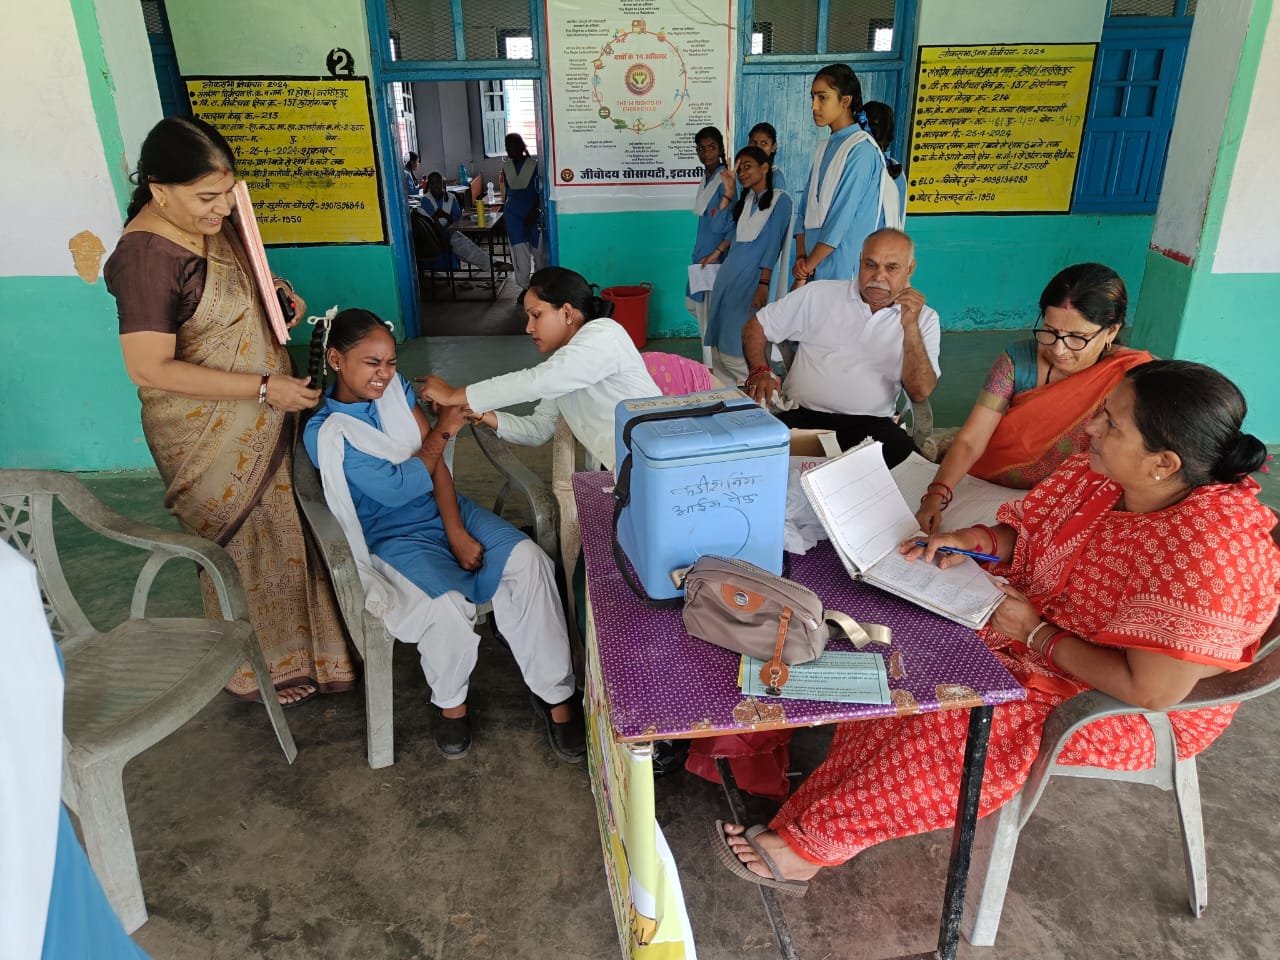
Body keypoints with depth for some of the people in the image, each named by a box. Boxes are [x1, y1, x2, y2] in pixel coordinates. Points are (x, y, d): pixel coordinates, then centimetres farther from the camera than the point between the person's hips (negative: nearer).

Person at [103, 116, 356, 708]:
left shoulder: (211, 223, 0)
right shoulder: (147, 255, -25)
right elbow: (150, 370, -27)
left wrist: (272, 289, -2)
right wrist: (265, 388, -27)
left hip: (261, 421, 8)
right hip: (210, 436, -8)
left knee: (283, 528, 19)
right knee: (243, 546, 8)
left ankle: (291, 642, 40)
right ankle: (257, 669, 31)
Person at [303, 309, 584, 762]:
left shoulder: (395, 387, 3)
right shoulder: (324, 434, -13)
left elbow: (435, 463, -2)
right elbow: (399, 487, -16)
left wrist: (457, 531, -13)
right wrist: (443, 431, -4)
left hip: (446, 508, 5)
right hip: (394, 536, -5)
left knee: (526, 559, -22)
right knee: (449, 607, -33)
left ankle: (556, 693, -11)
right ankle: (450, 703, 1)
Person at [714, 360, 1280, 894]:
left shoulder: (1213, 554, -33)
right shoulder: (1094, 476, -10)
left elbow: (1150, 690, -31)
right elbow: (1026, 533, 8)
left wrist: (1036, 633, -23)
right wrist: (976, 539, -13)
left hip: (1129, 712, -7)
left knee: (954, 724, -25)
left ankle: (813, 841, -10)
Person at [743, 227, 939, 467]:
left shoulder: (925, 318, 9)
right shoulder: (819, 294, 9)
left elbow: (920, 392, -3)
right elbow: (756, 327, 15)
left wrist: (911, 326, -12)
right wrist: (759, 372, -4)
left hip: (869, 424, 1)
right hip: (801, 416, 0)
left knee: (900, 449, -34)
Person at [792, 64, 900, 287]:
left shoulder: (861, 150, -11)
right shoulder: (824, 148, 13)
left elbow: (842, 217, -16)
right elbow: (806, 209, 12)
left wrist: (806, 267, -11)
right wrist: (801, 258, -2)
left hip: (843, 271, -7)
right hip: (813, 267, 7)